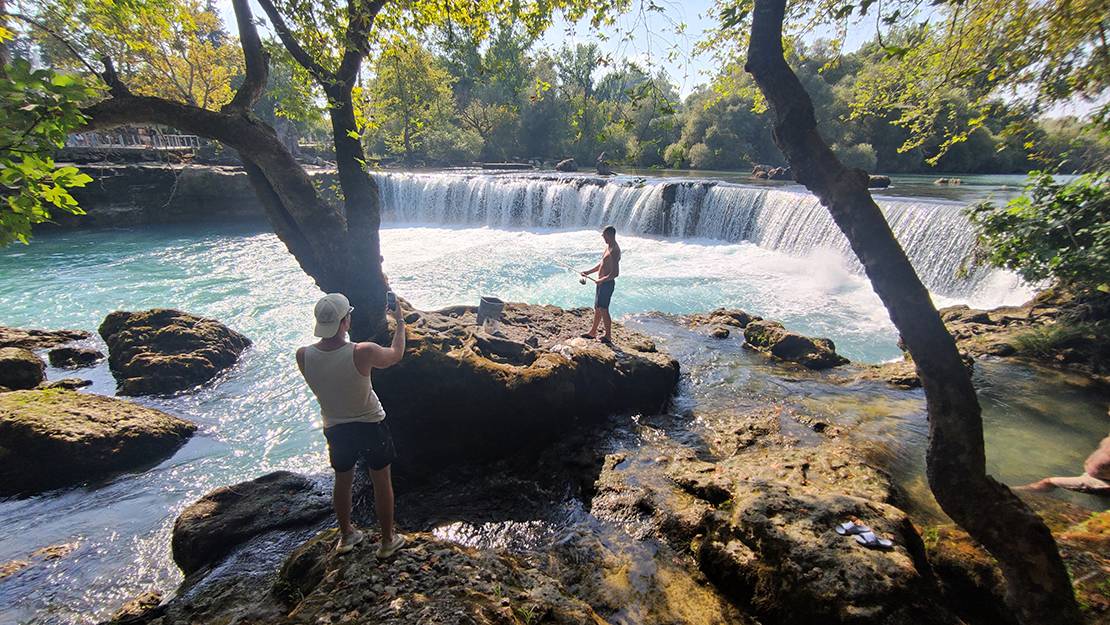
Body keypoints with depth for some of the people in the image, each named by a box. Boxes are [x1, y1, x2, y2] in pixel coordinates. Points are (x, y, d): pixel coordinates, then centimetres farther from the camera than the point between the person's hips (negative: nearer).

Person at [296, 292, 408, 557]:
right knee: (382, 483, 17)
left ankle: (346, 535, 47)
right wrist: (400, 322, 7)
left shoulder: (303, 355, -18)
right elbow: (396, 355, -7)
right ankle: (387, 540, 33)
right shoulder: (363, 353, -29)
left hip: (335, 429, 4)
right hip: (371, 426, -3)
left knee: (342, 482, 26)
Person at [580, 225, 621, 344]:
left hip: (607, 284, -10)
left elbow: (615, 273, -26)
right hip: (602, 283, 10)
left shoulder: (614, 250, -20)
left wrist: (602, 280, -27)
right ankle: (593, 332, 29)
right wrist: (588, 272, 18)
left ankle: (608, 336, 6)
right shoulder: (608, 247, 12)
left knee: (603, 309, -4)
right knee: (597, 308, 17)